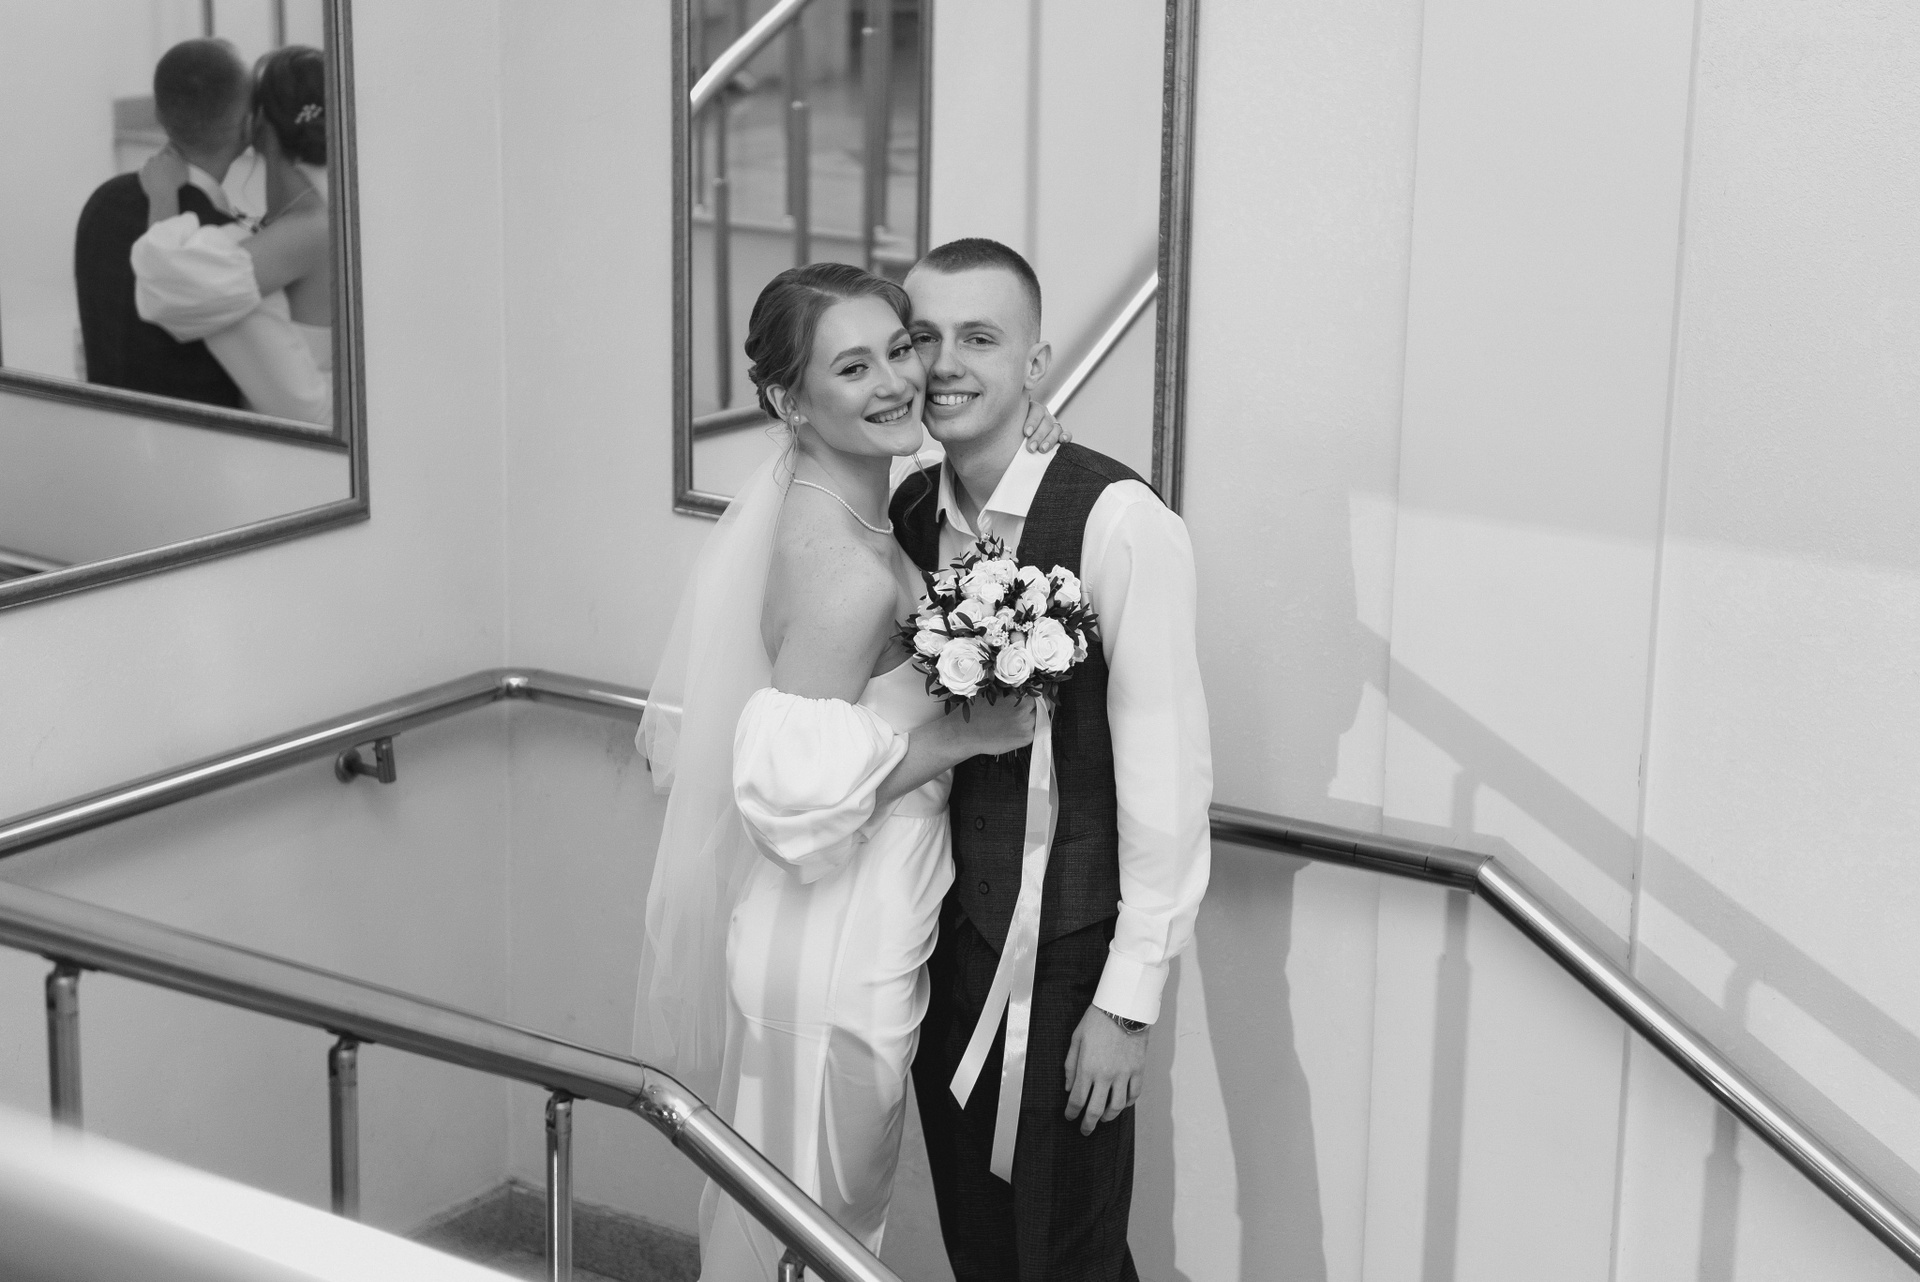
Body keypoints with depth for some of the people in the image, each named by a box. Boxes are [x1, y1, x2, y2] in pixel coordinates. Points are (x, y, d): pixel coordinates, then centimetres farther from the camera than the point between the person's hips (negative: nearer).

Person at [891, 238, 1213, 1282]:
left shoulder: (1117, 520, -17)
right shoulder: (903, 517, 2)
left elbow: (1166, 771, -16)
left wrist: (1127, 999, -15)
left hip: (1064, 955, -5)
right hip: (937, 940, 6)